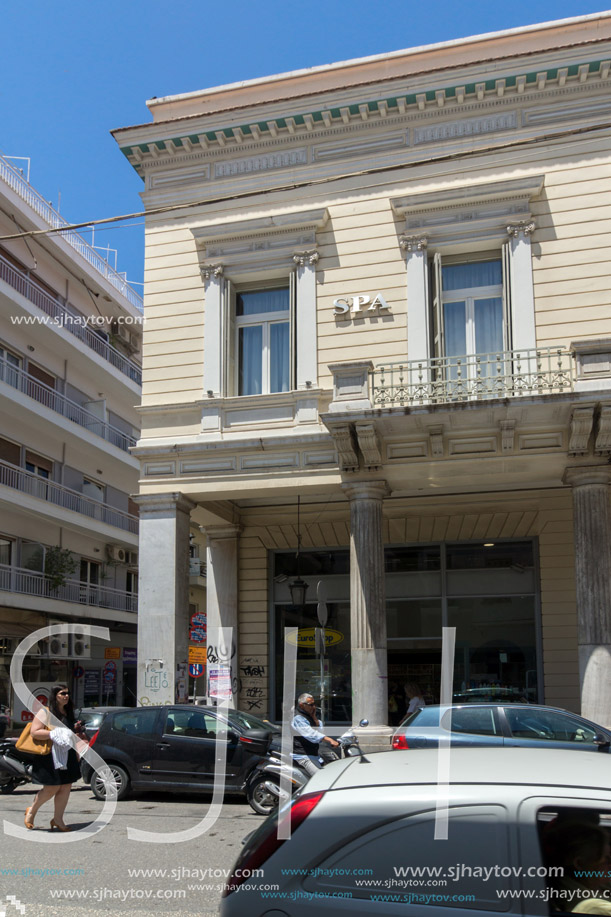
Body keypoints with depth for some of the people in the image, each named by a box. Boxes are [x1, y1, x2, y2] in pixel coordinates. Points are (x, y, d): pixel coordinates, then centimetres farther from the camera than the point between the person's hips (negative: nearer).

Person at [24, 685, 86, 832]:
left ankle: (57, 819, 15)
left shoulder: (68, 713, 16)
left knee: (65, 788, 4)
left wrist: (77, 734, 9)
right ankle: (31, 811, 20)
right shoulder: (45, 712, -7)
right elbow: (34, 732, -16)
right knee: (52, 788, -4)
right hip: (50, 756, -7)